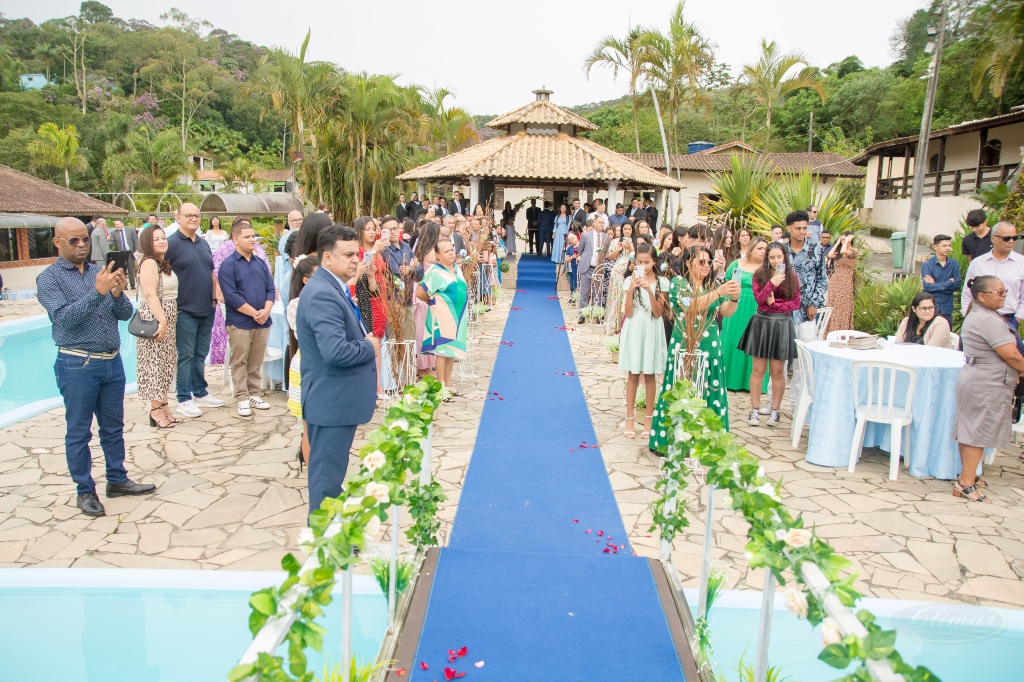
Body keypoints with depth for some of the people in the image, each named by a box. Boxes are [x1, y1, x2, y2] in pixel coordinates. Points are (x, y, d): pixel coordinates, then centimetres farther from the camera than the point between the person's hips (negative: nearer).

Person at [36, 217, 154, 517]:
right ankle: (85, 490, 17)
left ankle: (117, 480, 28)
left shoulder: (100, 272, 7)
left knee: (114, 427, 15)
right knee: (79, 432, 6)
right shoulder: (49, 278, -5)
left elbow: (125, 314, 4)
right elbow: (64, 318, -18)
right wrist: (98, 292, -28)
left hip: (112, 361, 5)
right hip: (77, 366, -5)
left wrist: (117, 293, -17)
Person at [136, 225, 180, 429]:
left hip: (166, 318, 9)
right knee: (155, 362, -4)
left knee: (166, 362, 13)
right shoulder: (149, 263, -14)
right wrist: (162, 321, -26)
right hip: (154, 317, -9)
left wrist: (167, 320, 15)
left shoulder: (164, 263, 14)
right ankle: (156, 410, 2)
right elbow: (150, 294, -22)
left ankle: (163, 404, 21)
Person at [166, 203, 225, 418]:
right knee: (185, 356, 1)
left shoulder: (204, 243, 13)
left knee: (201, 355, 15)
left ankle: (200, 393, 26)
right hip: (185, 311, -6)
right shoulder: (171, 243, -9)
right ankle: (184, 399, 10)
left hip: (207, 309, 7)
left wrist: (216, 292, 7)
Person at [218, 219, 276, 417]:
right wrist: (254, 313, -15)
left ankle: (254, 395, 22)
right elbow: (231, 296, -14)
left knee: (256, 363, 12)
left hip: (262, 322, 5)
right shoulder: (228, 265, -6)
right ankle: (242, 399, 9)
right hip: (239, 323, -5)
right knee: (240, 363, 3)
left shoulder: (261, 263, 11)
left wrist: (266, 310, -9)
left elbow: (271, 289, 8)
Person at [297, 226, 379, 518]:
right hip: (332, 399, -11)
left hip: (338, 396, 11)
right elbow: (336, 351, -34)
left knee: (332, 467, 24)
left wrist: (366, 339, 1)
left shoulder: (333, 287, 10)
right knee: (327, 471, 3)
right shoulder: (322, 294, -24)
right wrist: (370, 347, -16)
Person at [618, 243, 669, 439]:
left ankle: (648, 418, 16)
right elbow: (628, 313, -8)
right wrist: (631, 289, -20)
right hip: (634, 330, 0)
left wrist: (649, 290, -21)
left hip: (652, 331, 0)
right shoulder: (630, 280, -2)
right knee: (633, 375, 4)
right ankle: (630, 418, 10)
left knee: (650, 376, 6)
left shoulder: (661, 282, -2)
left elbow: (658, 313, -9)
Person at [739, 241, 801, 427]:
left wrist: (774, 304, -10)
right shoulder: (759, 275, 2)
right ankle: (755, 410, 8)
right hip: (762, 323, 0)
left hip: (782, 325, 0)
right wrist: (771, 283, -25)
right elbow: (759, 299, -12)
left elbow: (796, 304, 1)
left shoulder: (792, 277, 4)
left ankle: (775, 410, 14)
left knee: (778, 372, 5)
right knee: (758, 370, 2)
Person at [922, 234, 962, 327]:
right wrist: (949, 283, -8)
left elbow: (958, 285, -2)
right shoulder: (927, 265, -5)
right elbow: (927, 287, -14)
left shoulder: (954, 264, 4)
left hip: (947, 309, 3)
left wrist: (936, 285, -9)